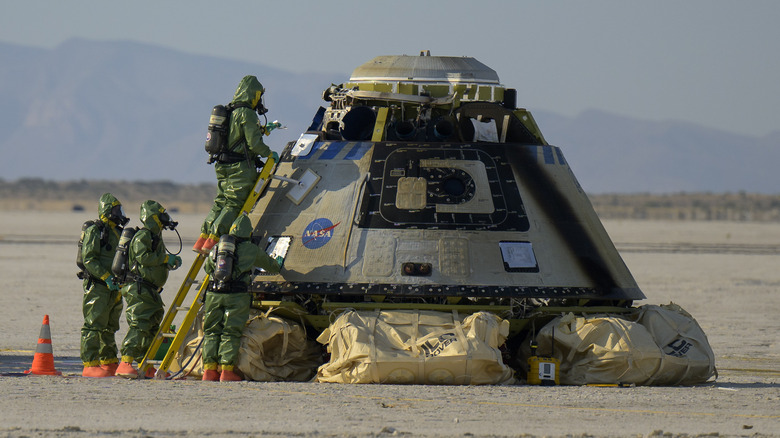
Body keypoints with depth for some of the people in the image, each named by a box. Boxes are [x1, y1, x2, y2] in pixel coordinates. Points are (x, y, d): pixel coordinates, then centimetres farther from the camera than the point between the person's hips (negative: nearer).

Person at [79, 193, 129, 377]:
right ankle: (90, 365, -11)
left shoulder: (117, 232, 17)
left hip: (114, 288, 9)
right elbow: (89, 259, -16)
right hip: (97, 287, -9)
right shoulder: (95, 231, -9)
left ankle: (109, 362, 20)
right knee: (94, 325, -9)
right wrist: (107, 278, -21)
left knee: (110, 327, 13)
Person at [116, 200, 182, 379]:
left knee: (152, 327, 12)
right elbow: (143, 257, -24)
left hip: (151, 290, 11)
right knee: (138, 324, -18)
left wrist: (172, 261, 14)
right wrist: (166, 258, -18)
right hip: (138, 289, -11)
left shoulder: (155, 236, 21)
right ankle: (125, 363, -23)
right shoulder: (142, 236, -11)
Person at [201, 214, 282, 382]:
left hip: (214, 293, 3)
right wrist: (277, 267, 47)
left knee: (212, 331, 8)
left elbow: (207, 268, 29)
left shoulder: (217, 248, 13)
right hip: (237, 295, -3)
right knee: (231, 333, -2)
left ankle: (209, 369, 2)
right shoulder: (251, 250, 6)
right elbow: (269, 264, 23)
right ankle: (226, 370, -9)